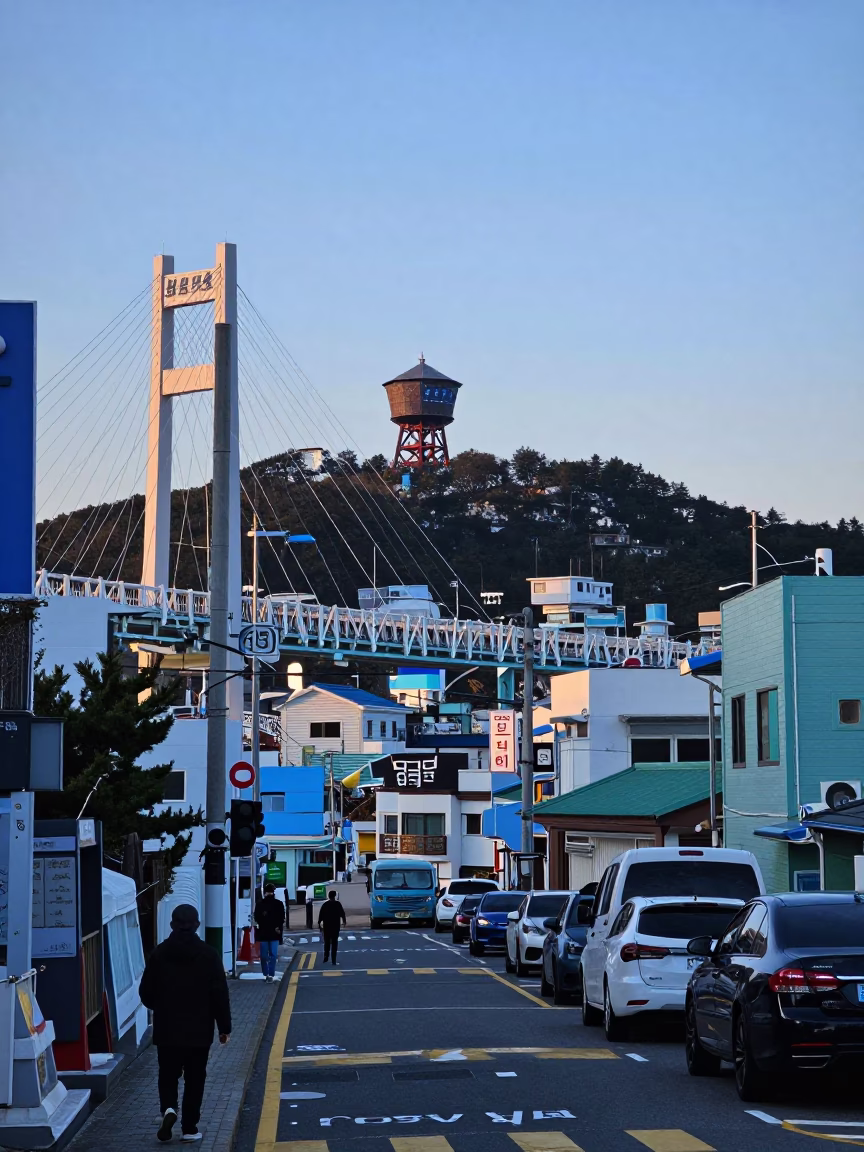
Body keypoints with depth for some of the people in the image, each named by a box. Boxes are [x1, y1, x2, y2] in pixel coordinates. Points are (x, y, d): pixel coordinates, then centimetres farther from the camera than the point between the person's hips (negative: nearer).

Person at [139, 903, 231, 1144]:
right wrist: (224, 1026, 3)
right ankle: (189, 1128, 8)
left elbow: (146, 993, 1)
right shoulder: (208, 955, -6)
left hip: (167, 1030, 1)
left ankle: (168, 1108, -15)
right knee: (194, 1079, 9)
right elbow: (220, 994, -7)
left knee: (168, 1075, 12)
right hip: (199, 1031, -1)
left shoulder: (159, 954, -4)